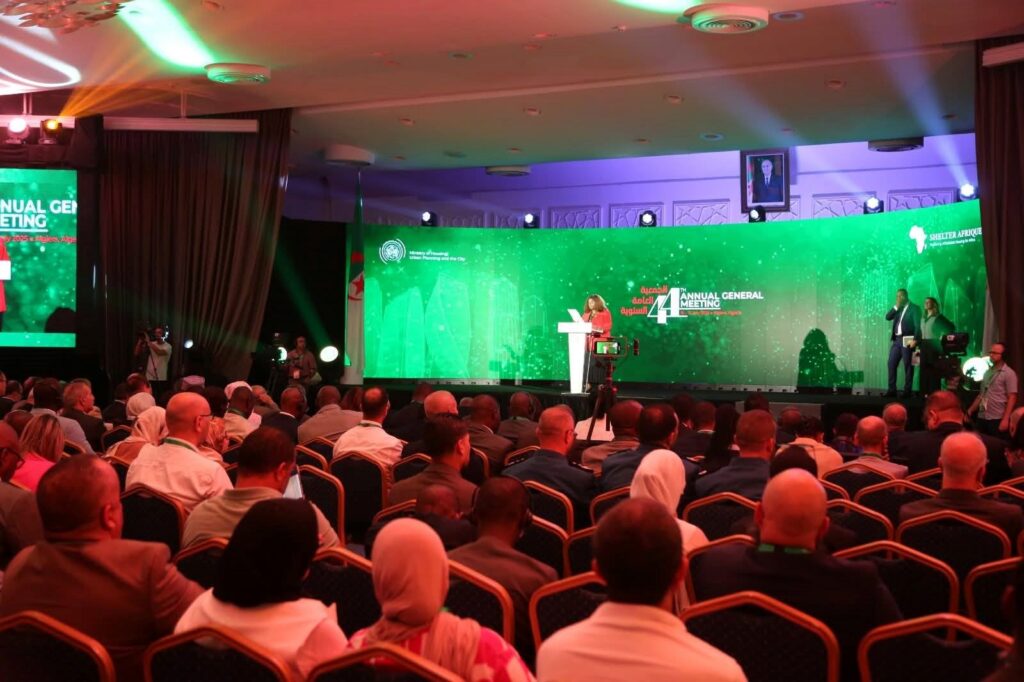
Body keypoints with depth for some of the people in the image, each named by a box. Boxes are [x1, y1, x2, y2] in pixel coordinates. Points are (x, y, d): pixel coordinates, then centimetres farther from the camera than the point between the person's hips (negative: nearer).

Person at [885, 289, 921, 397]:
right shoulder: (897, 309, 16)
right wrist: (896, 307, -5)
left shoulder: (914, 308, -2)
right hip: (896, 340, 6)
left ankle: (907, 391, 0)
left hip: (907, 340, -6)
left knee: (907, 366, -3)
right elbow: (888, 317, 4)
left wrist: (915, 340, -18)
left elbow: (917, 325, -9)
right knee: (891, 364, 2)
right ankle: (892, 389, 6)